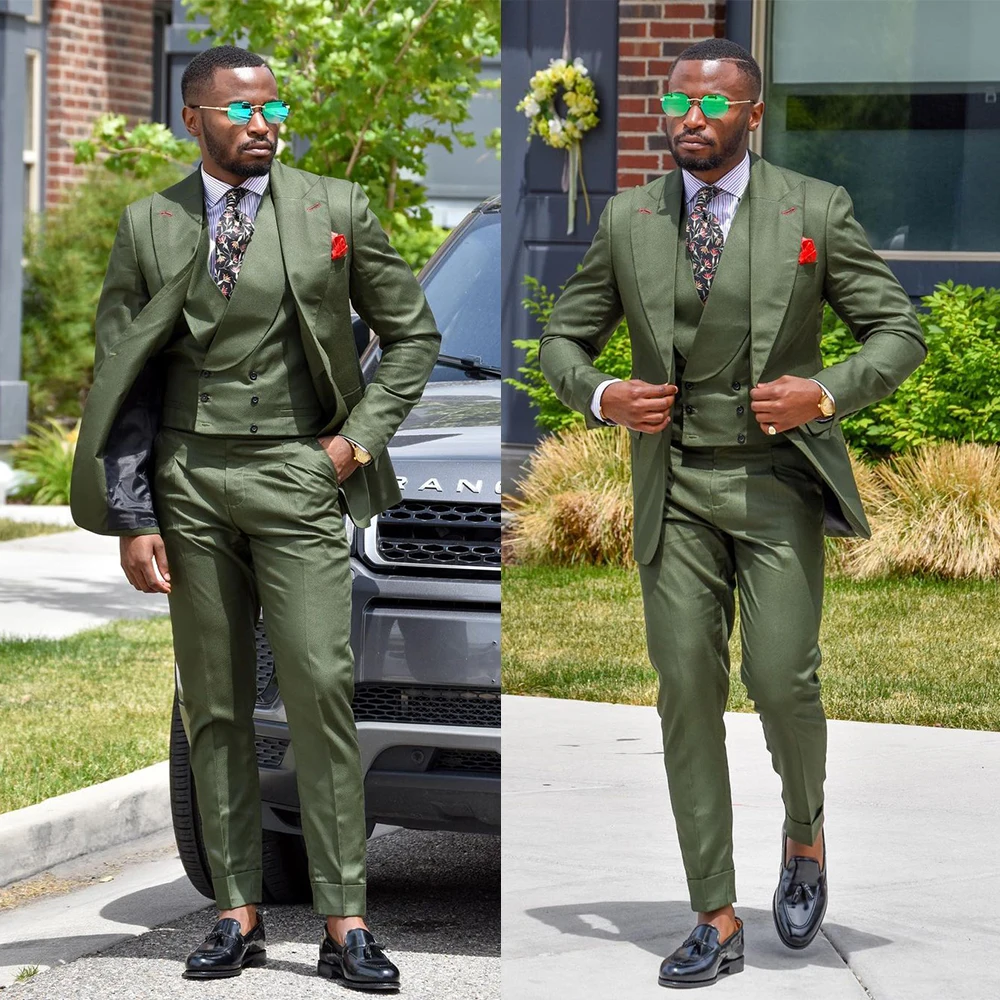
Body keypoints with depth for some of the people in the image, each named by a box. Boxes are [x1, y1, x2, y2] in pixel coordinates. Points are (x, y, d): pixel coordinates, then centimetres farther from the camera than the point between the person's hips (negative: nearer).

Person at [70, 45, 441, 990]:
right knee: (212, 702, 4)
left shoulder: (334, 208, 4)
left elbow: (412, 331, 13)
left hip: (295, 477, -1)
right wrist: (132, 517, 0)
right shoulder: (147, 225, 6)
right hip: (187, 484, 1)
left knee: (320, 688, -9)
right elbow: (121, 378, 6)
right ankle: (237, 913, 10)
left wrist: (360, 435, 1)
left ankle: (344, 923, -7)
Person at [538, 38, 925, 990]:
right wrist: (603, 398, -11)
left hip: (778, 477, -2)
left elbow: (899, 331, -1)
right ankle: (716, 924, 3)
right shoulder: (627, 220, 4)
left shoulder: (815, 210, -3)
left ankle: (804, 837, 19)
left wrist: (826, 393, -19)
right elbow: (562, 342, 10)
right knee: (688, 690, -3)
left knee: (780, 679, -13)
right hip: (676, 488, 2)